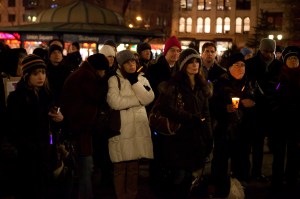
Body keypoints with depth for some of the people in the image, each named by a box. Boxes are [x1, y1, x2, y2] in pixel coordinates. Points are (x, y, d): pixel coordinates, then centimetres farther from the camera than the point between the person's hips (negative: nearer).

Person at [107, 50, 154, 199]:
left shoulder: (142, 79, 13)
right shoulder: (114, 79, -3)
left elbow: (148, 99, -3)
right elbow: (115, 102, -18)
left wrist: (135, 82, -10)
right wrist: (138, 99, -7)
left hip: (138, 128, 4)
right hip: (120, 128, -4)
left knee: (134, 166, 10)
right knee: (120, 167, 1)